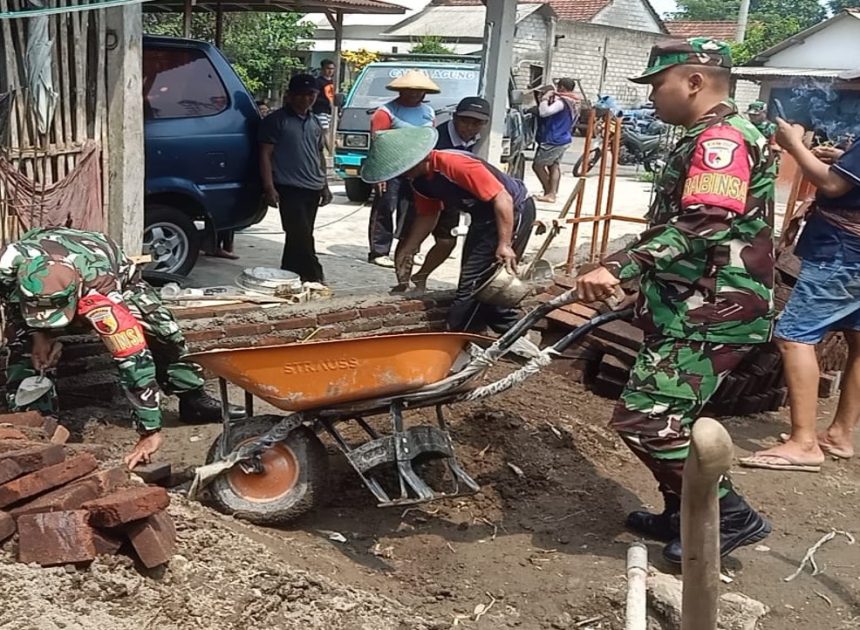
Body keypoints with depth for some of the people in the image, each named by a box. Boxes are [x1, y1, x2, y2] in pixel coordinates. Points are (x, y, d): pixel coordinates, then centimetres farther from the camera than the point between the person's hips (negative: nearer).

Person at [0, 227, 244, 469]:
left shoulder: (102, 289, -49)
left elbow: (133, 358, -49)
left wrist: (151, 431, -49)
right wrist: (36, 333, -29)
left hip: (114, 273, -3)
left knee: (161, 329, -19)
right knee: (23, 345, -19)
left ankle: (193, 399, 1)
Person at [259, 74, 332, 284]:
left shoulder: (315, 123, 17)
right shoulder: (277, 120, -3)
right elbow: (265, 154, -6)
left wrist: (325, 186, 20)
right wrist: (269, 187, -14)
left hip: (313, 189, 7)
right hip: (289, 188, -7)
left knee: (297, 236, 11)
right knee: (302, 235, -12)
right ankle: (314, 276, -6)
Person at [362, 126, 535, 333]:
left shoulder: (455, 164, -31)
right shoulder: (419, 180, -3)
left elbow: (503, 199, -31)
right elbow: (427, 216, 13)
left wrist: (504, 244, -31)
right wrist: (407, 250, 10)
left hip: (514, 210, -10)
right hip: (484, 216, 10)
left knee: (473, 282, -9)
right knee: (481, 284, 17)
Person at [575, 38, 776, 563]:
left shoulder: (723, 139, -16)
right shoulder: (708, 139, 19)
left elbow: (703, 226, -30)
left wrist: (620, 267, -38)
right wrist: (642, 279, 35)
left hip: (710, 318, -11)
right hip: (690, 310, 11)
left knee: (643, 418, -12)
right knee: (668, 416, 17)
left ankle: (730, 516, 1)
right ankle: (683, 516, 31)